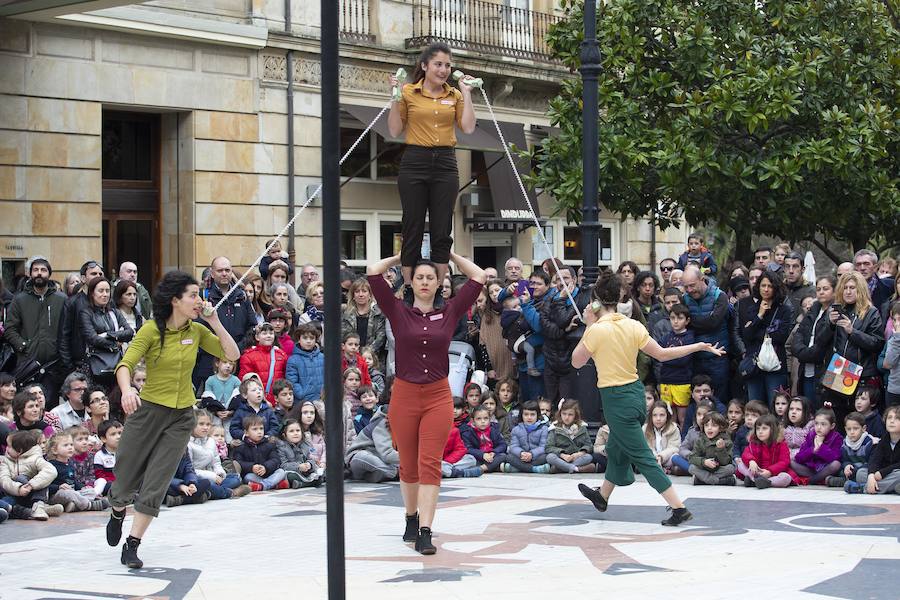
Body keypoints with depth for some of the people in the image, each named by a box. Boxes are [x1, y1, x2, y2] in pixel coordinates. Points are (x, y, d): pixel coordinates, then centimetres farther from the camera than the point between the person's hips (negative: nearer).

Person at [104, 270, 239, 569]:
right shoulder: (151, 330, -11)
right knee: (126, 478, 6)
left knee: (156, 484, -5)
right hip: (148, 409, -2)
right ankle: (118, 512, 42)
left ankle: (132, 545, 3)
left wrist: (215, 323, -10)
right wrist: (127, 390, -40)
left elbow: (232, 355, 1)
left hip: (182, 415, 2)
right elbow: (126, 364, -20)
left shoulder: (197, 331, 1)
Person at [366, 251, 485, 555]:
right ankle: (412, 518, 34)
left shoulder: (449, 313, 5)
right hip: (404, 395, 0)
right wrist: (402, 256, 9)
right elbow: (373, 272, -5)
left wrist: (449, 254, 12)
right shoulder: (399, 312, 1)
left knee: (430, 464, -8)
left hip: (438, 396, 0)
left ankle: (425, 533, -12)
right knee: (408, 465, 12)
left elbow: (478, 277, 4)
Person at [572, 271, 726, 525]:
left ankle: (679, 508, -9)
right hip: (635, 392, 7)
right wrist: (700, 346, 10)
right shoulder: (633, 326, -2)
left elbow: (576, 362, -5)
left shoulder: (596, 330, -17)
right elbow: (662, 354, 0)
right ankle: (602, 495, 50)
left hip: (616, 399, -7)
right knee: (616, 449, 28)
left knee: (643, 458, -3)